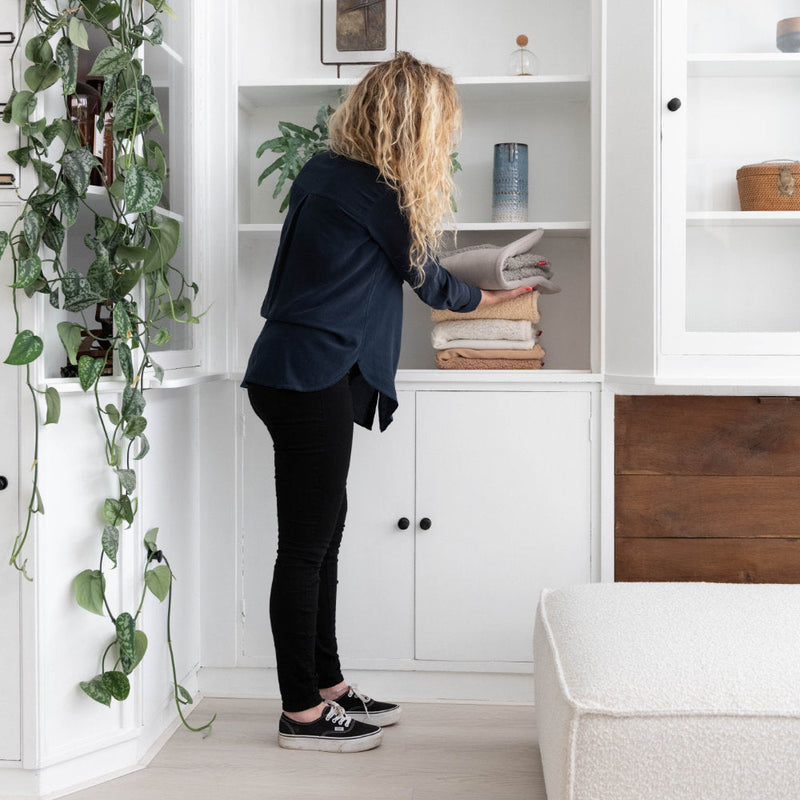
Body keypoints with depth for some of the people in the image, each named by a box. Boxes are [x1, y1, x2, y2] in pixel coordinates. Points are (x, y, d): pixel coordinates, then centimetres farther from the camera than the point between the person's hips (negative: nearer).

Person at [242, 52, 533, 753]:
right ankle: (302, 714, 9)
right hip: (310, 380, -10)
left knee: (322, 538, 15)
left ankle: (328, 688, 26)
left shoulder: (326, 170, 13)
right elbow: (427, 280, 1)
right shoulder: (372, 191, -13)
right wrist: (496, 298, 20)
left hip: (296, 373, 10)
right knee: (305, 547, -2)